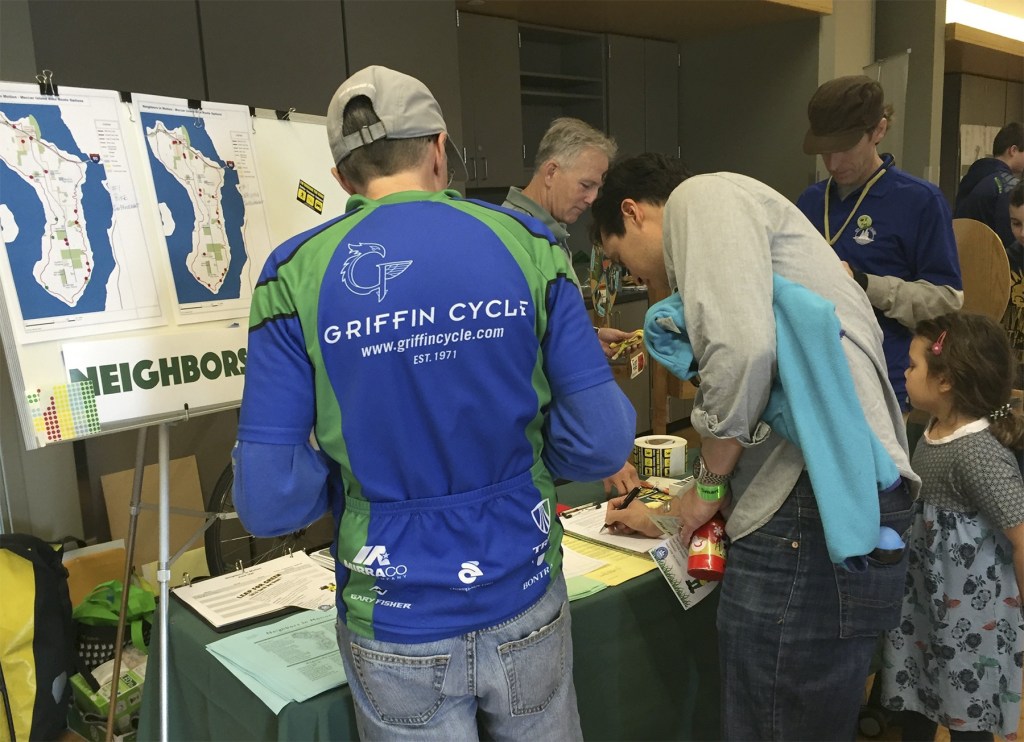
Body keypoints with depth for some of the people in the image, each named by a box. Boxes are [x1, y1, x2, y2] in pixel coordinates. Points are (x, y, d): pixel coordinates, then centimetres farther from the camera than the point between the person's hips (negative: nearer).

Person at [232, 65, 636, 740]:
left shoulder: (297, 274, -11)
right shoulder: (526, 245, -9)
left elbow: (269, 500, -12)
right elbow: (602, 443, -9)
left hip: (398, 633, -1)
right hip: (525, 608, 1)